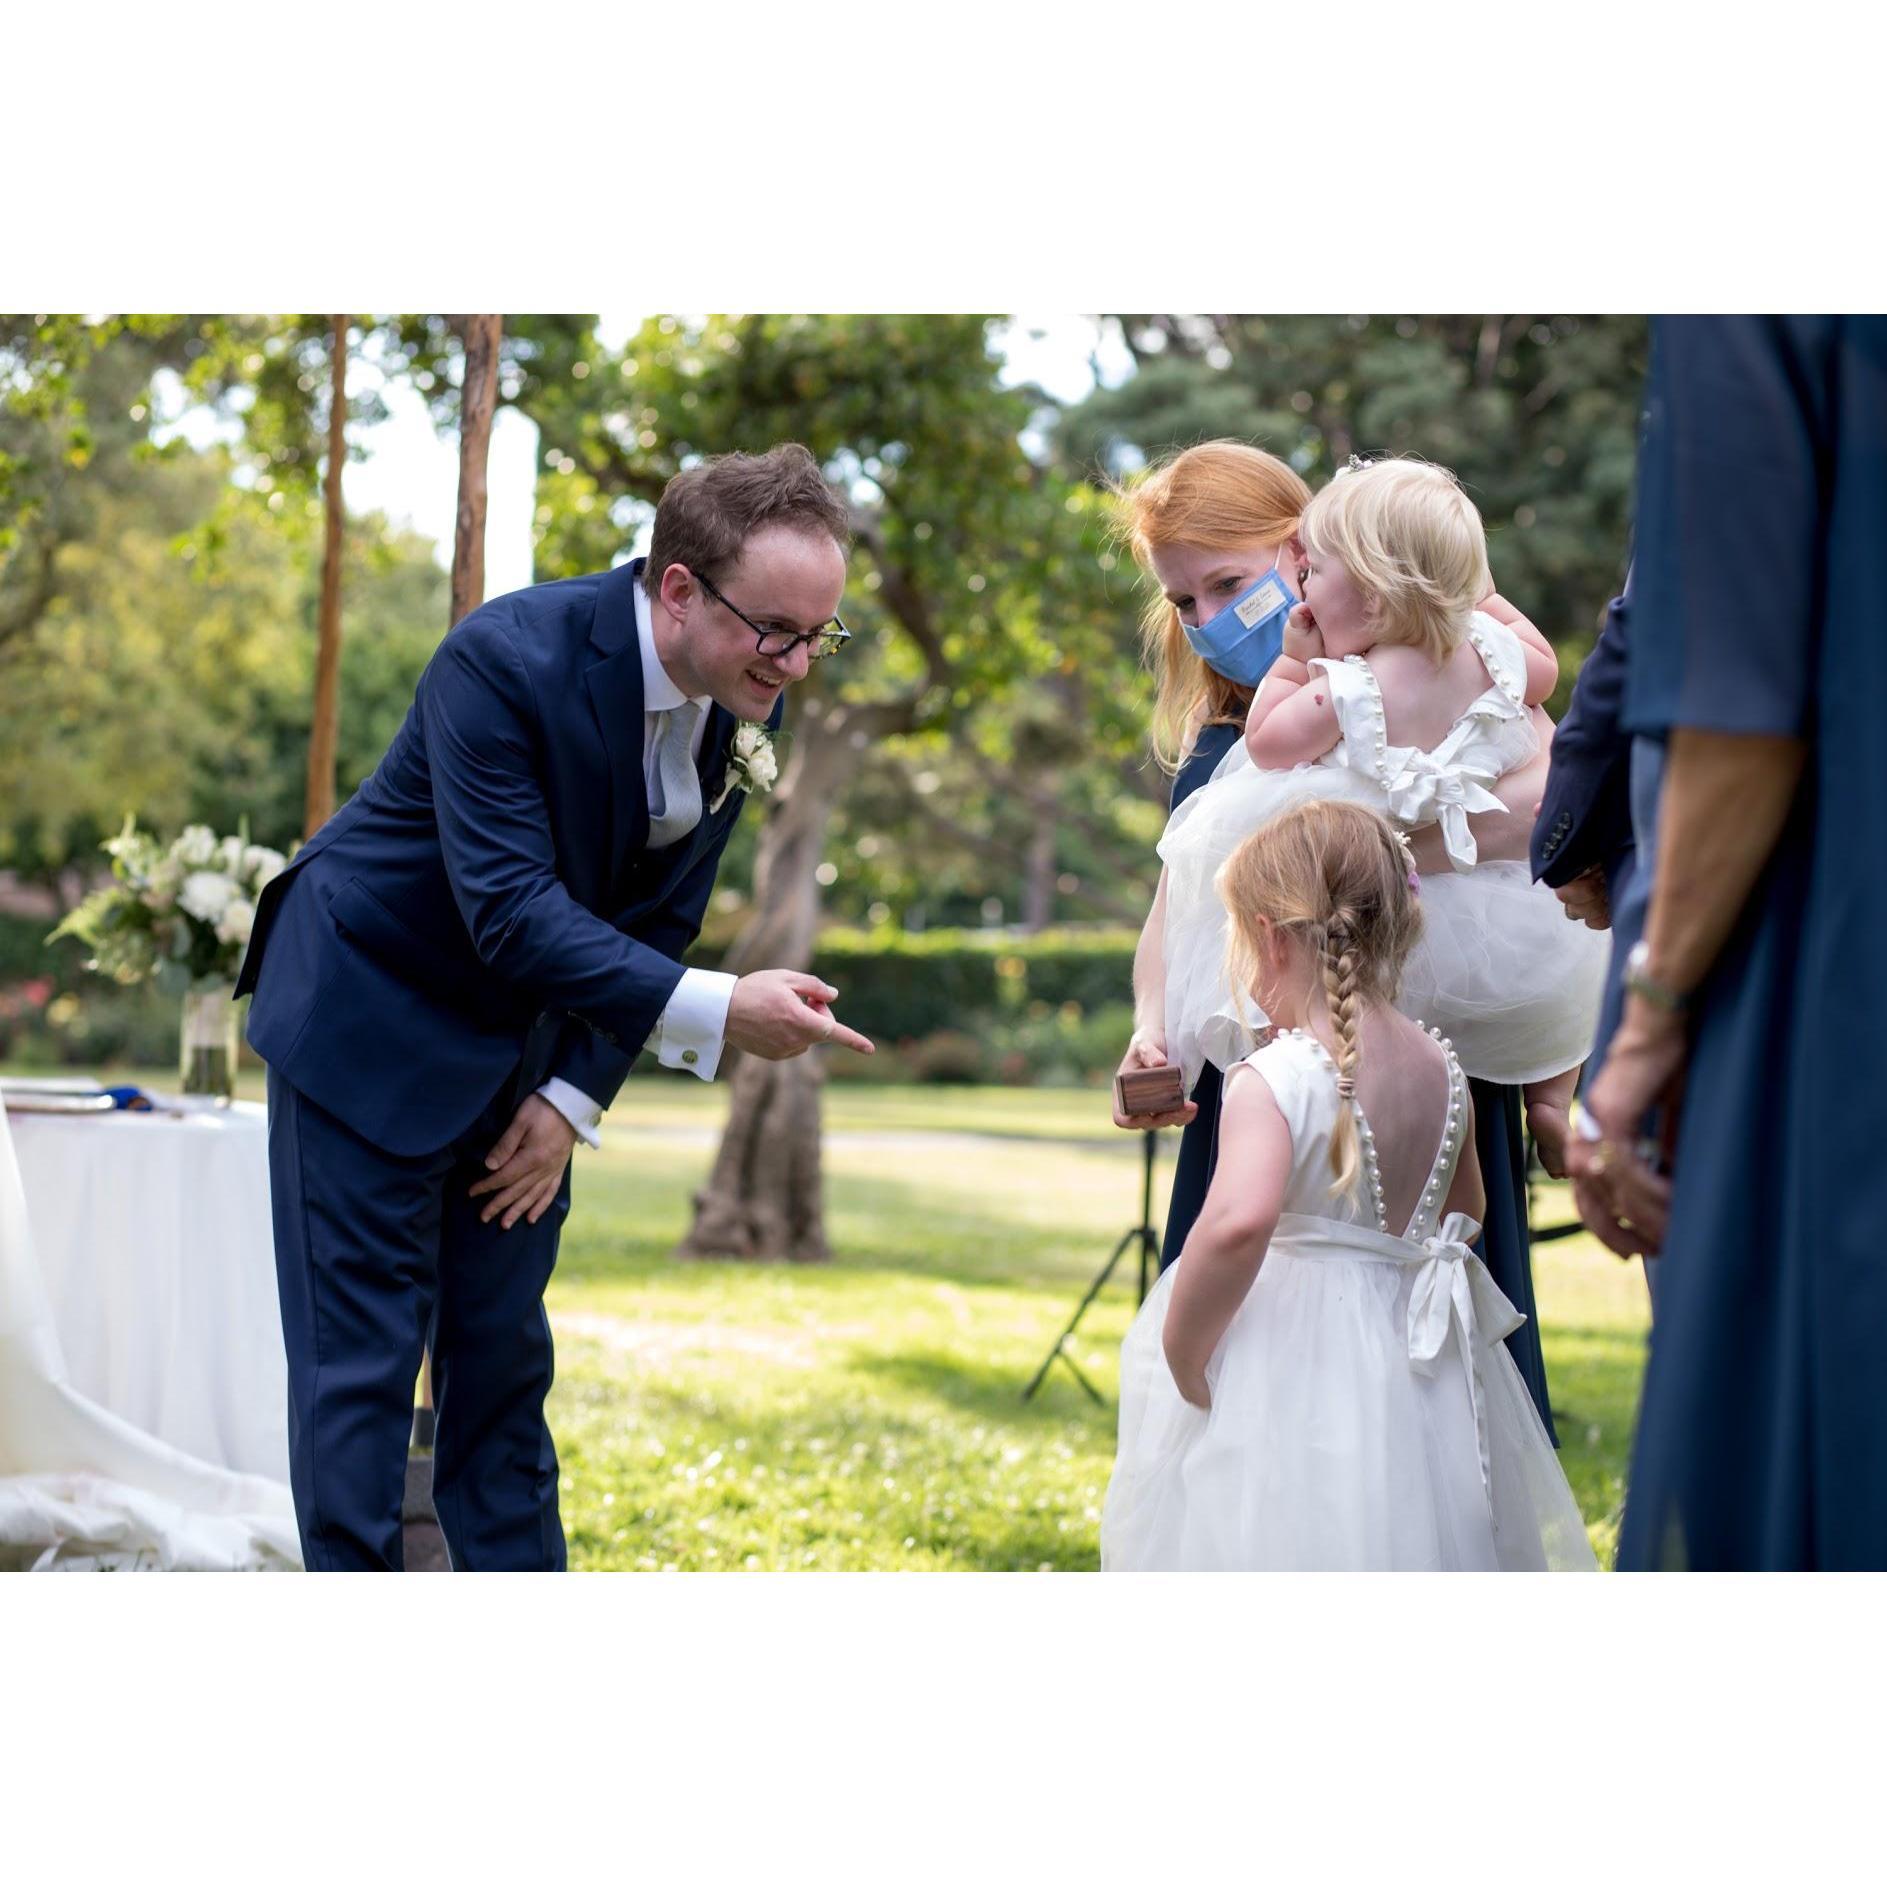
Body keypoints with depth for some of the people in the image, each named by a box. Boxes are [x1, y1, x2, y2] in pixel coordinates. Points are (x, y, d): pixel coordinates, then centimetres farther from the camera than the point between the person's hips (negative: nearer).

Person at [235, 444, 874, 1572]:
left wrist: (575, 1098, -8)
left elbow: (657, 915, -1)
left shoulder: (746, 704, -9)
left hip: (525, 1044, 6)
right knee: (362, 1354, -4)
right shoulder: (507, 661, -30)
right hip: (371, 1016, -6)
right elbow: (511, 908, -34)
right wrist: (715, 1014, -40)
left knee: (506, 1358, 9)